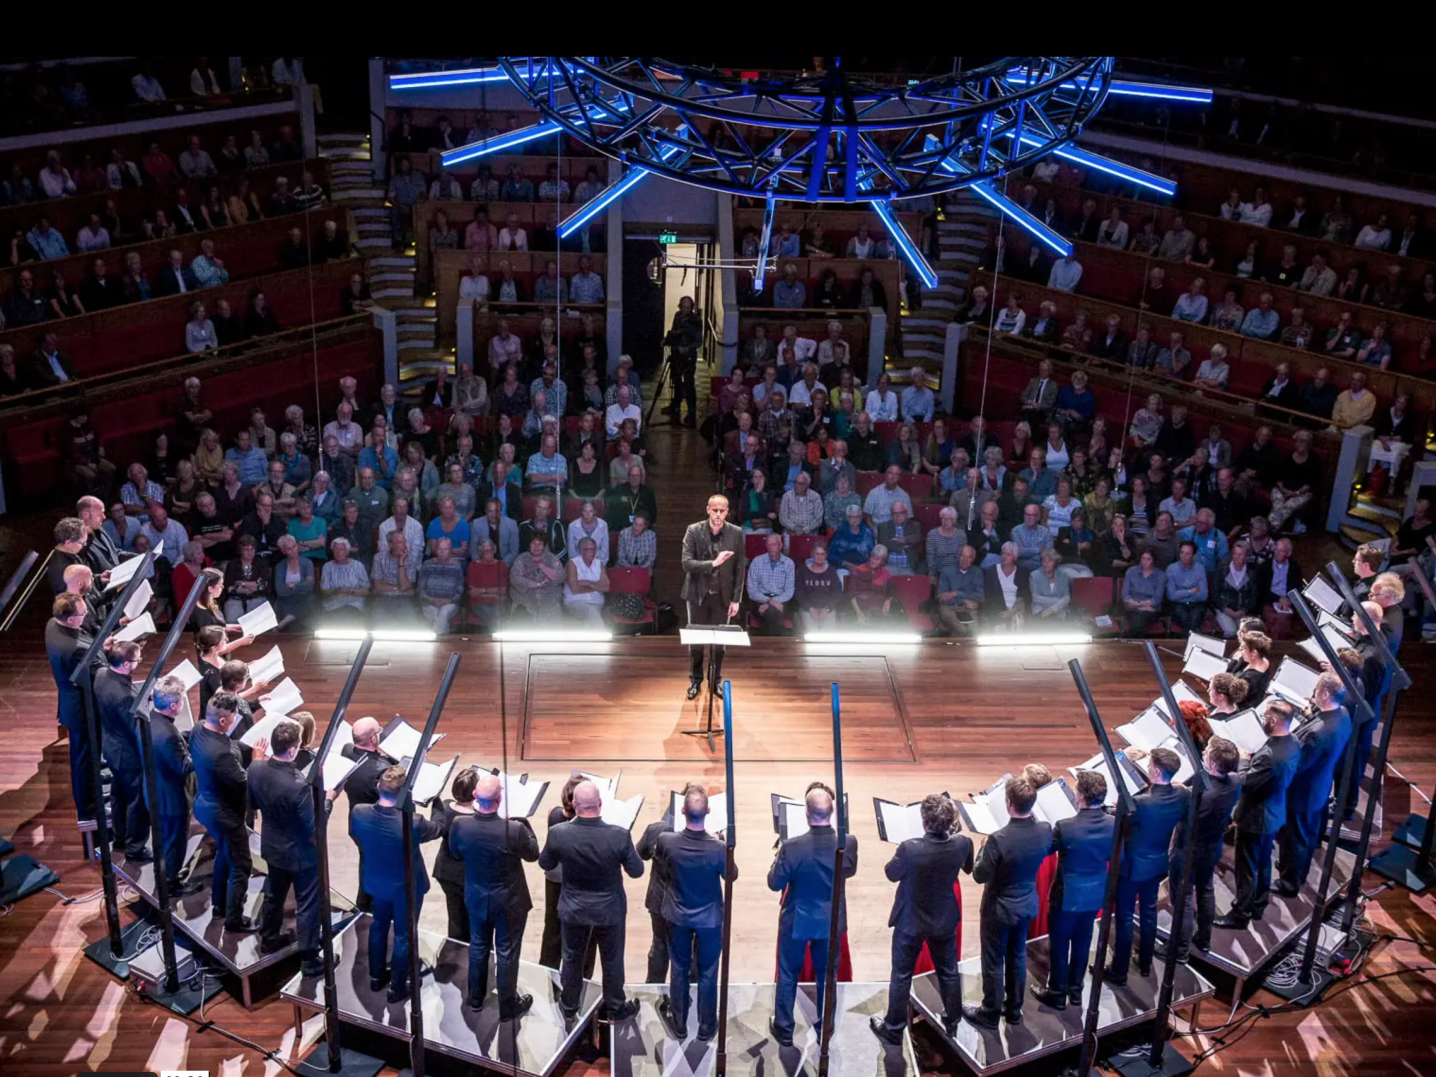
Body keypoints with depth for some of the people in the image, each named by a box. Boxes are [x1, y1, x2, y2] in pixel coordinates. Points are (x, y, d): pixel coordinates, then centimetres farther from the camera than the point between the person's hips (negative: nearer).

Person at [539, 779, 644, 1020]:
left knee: (572, 958, 24)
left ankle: (569, 1007, 43)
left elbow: (545, 864, -4)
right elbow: (637, 871, -14)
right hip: (609, 910, -1)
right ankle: (615, 1008, 40)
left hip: (572, 909, 1)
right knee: (612, 960, 22)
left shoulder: (558, 833, -24)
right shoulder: (618, 835, -29)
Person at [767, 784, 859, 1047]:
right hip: (831, 921, 2)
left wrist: (780, 857, 2)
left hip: (796, 920, -2)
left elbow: (774, 883, -13)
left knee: (788, 976, 18)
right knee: (827, 976, 21)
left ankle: (784, 1029, 30)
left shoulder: (792, 847, -27)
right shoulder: (848, 843, -20)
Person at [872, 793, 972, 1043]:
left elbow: (891, 874, -12)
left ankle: (894, 1029, 28)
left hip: (910, 922, -3)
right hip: (945, 920, 3)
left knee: (901, 975, 15)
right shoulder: (963, 844, -21)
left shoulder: (909, 848, -32)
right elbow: (968, 869, 4)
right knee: (949, 972, 24)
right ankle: (952, 1021, 41)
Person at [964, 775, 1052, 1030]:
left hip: (1000, 908, -5)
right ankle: (1014, 1010, 38)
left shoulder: (999, 839, -34)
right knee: (1018, 956, 23)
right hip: (1027, 904, 5)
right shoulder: (1045, 831, -16)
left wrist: (983, 848, -4)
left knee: (994, 962, 13)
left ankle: (990, 1014, 29)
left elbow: (980, 875, -20)